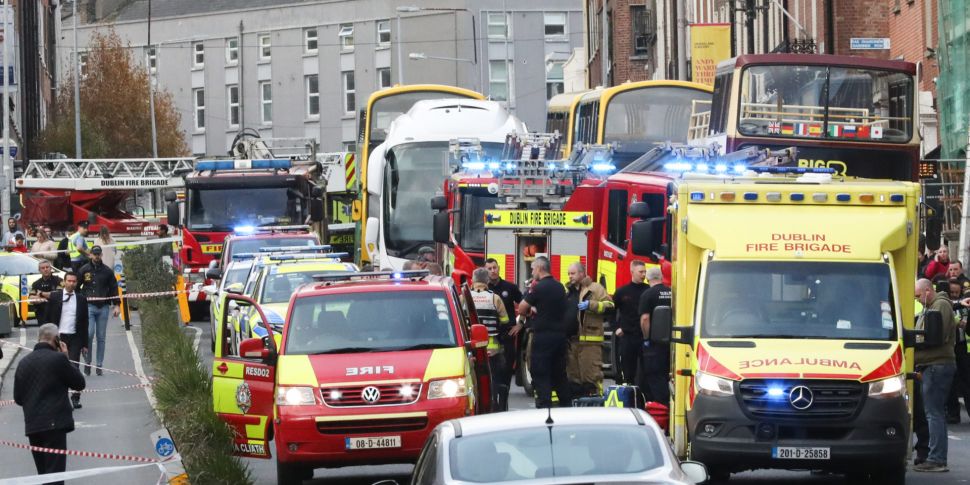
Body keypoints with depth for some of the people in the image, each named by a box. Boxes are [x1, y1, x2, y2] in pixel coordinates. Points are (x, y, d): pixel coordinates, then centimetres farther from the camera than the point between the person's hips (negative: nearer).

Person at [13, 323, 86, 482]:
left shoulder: (23, 363, 8)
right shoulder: (57, 359, -10)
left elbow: (18, 399, 13)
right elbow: (79, 384, 1)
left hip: (32, 425, 6)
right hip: (55, 423, -6)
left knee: (43, 474, 15)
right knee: (54, 474, -10)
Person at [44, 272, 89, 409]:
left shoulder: (81, 299, 6)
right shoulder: (54, 296, 2)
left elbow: (84, 322, 8)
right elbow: (48, 318, 4)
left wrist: (85, 344, 6)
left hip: (74, 338, 0)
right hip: (58, 336, 0)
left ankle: (75, 398, -2)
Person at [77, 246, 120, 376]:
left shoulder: (107, 271, 9)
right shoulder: (84, 270, 5)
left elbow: (114, 288, 12)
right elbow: (76, 287, 10)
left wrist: (116, 305, 6)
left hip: (103, 307, 2)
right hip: (89, 306, -2)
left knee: (101, 337, 4)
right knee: (89, 335, -13)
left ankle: (99, 365, 8)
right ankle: (87, 362, -1)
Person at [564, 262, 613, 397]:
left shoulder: (595, 288, 0)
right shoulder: (567, 290, 21)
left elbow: (609, 306, -9)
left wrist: (591, 305, -19)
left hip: (589, 339, -7)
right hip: (569, 339, 7)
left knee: (591, 372, -11)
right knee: (572, 373, 13)